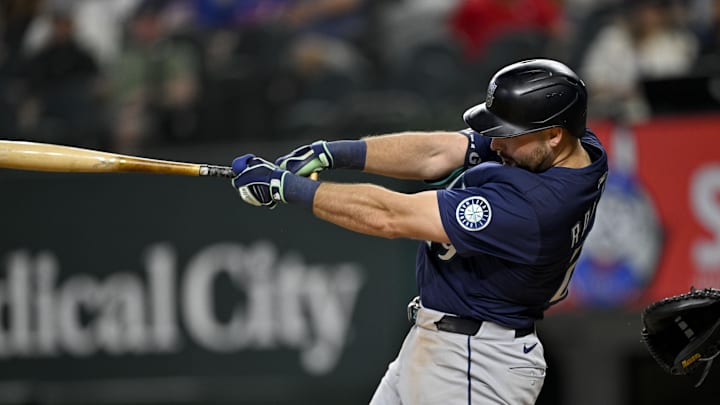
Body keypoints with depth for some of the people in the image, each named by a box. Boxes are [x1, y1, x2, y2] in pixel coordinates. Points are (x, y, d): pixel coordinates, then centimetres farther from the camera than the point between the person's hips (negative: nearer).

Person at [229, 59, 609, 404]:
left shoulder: (533, 205, -31)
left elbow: (390, 218, -26)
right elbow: (435, 153, -1)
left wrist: (283, 184, -19)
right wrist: (331, 153, -11)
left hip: (473, 368, -10)